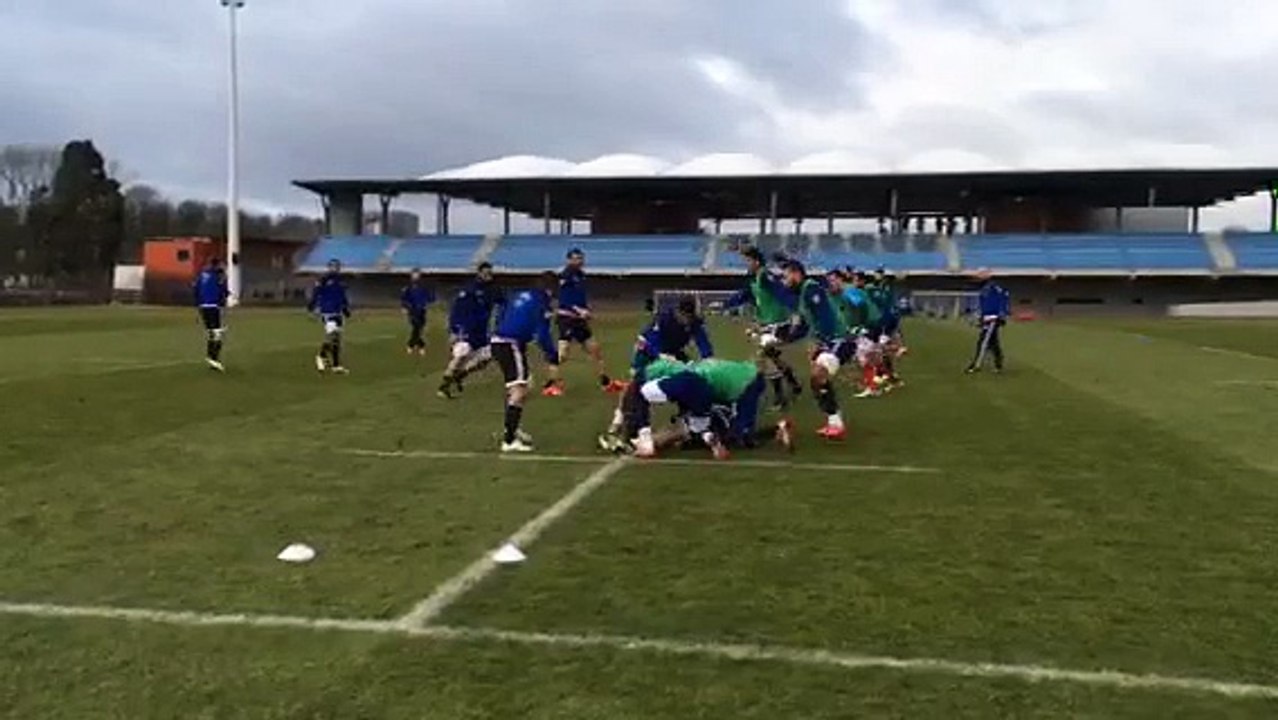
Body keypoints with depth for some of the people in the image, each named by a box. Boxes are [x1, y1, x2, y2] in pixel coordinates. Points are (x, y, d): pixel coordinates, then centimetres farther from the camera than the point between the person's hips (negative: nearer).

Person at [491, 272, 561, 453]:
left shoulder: (522, 295, 17)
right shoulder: (542, 303, -8)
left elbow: (502, 319, 24)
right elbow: (542, 335, -15)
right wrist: (553, 360, -10)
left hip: (497, 341, 9)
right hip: (512, 345, -9)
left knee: (514, 388, 26)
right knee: (519, 391, -13)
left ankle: (511, 429, 42)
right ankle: (509, 441, -21)